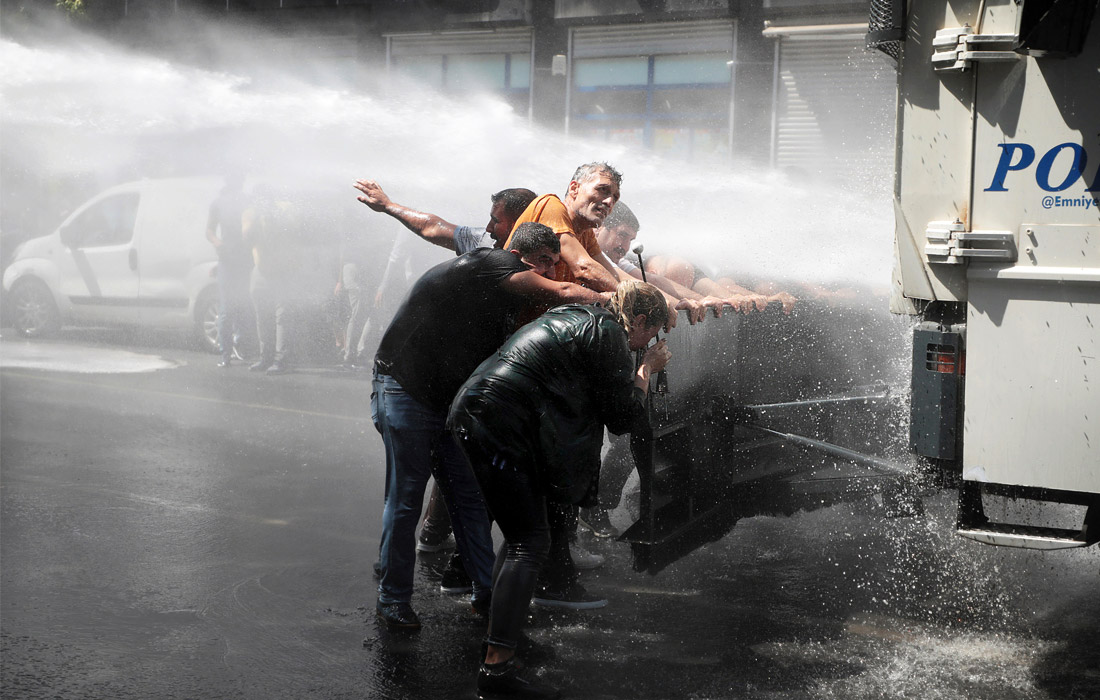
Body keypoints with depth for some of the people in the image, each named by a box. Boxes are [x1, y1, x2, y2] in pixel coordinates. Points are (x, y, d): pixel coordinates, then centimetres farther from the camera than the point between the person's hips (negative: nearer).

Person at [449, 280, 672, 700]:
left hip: (472, 413, 10)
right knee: (530, 542, -9)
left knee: (522, 535, 20)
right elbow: (624, 418, -2)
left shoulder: (571, 316, 22)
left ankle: (502, 631, 26)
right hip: (502, 425, -10)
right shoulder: (609, 334, -6)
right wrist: (647, 370, 11)